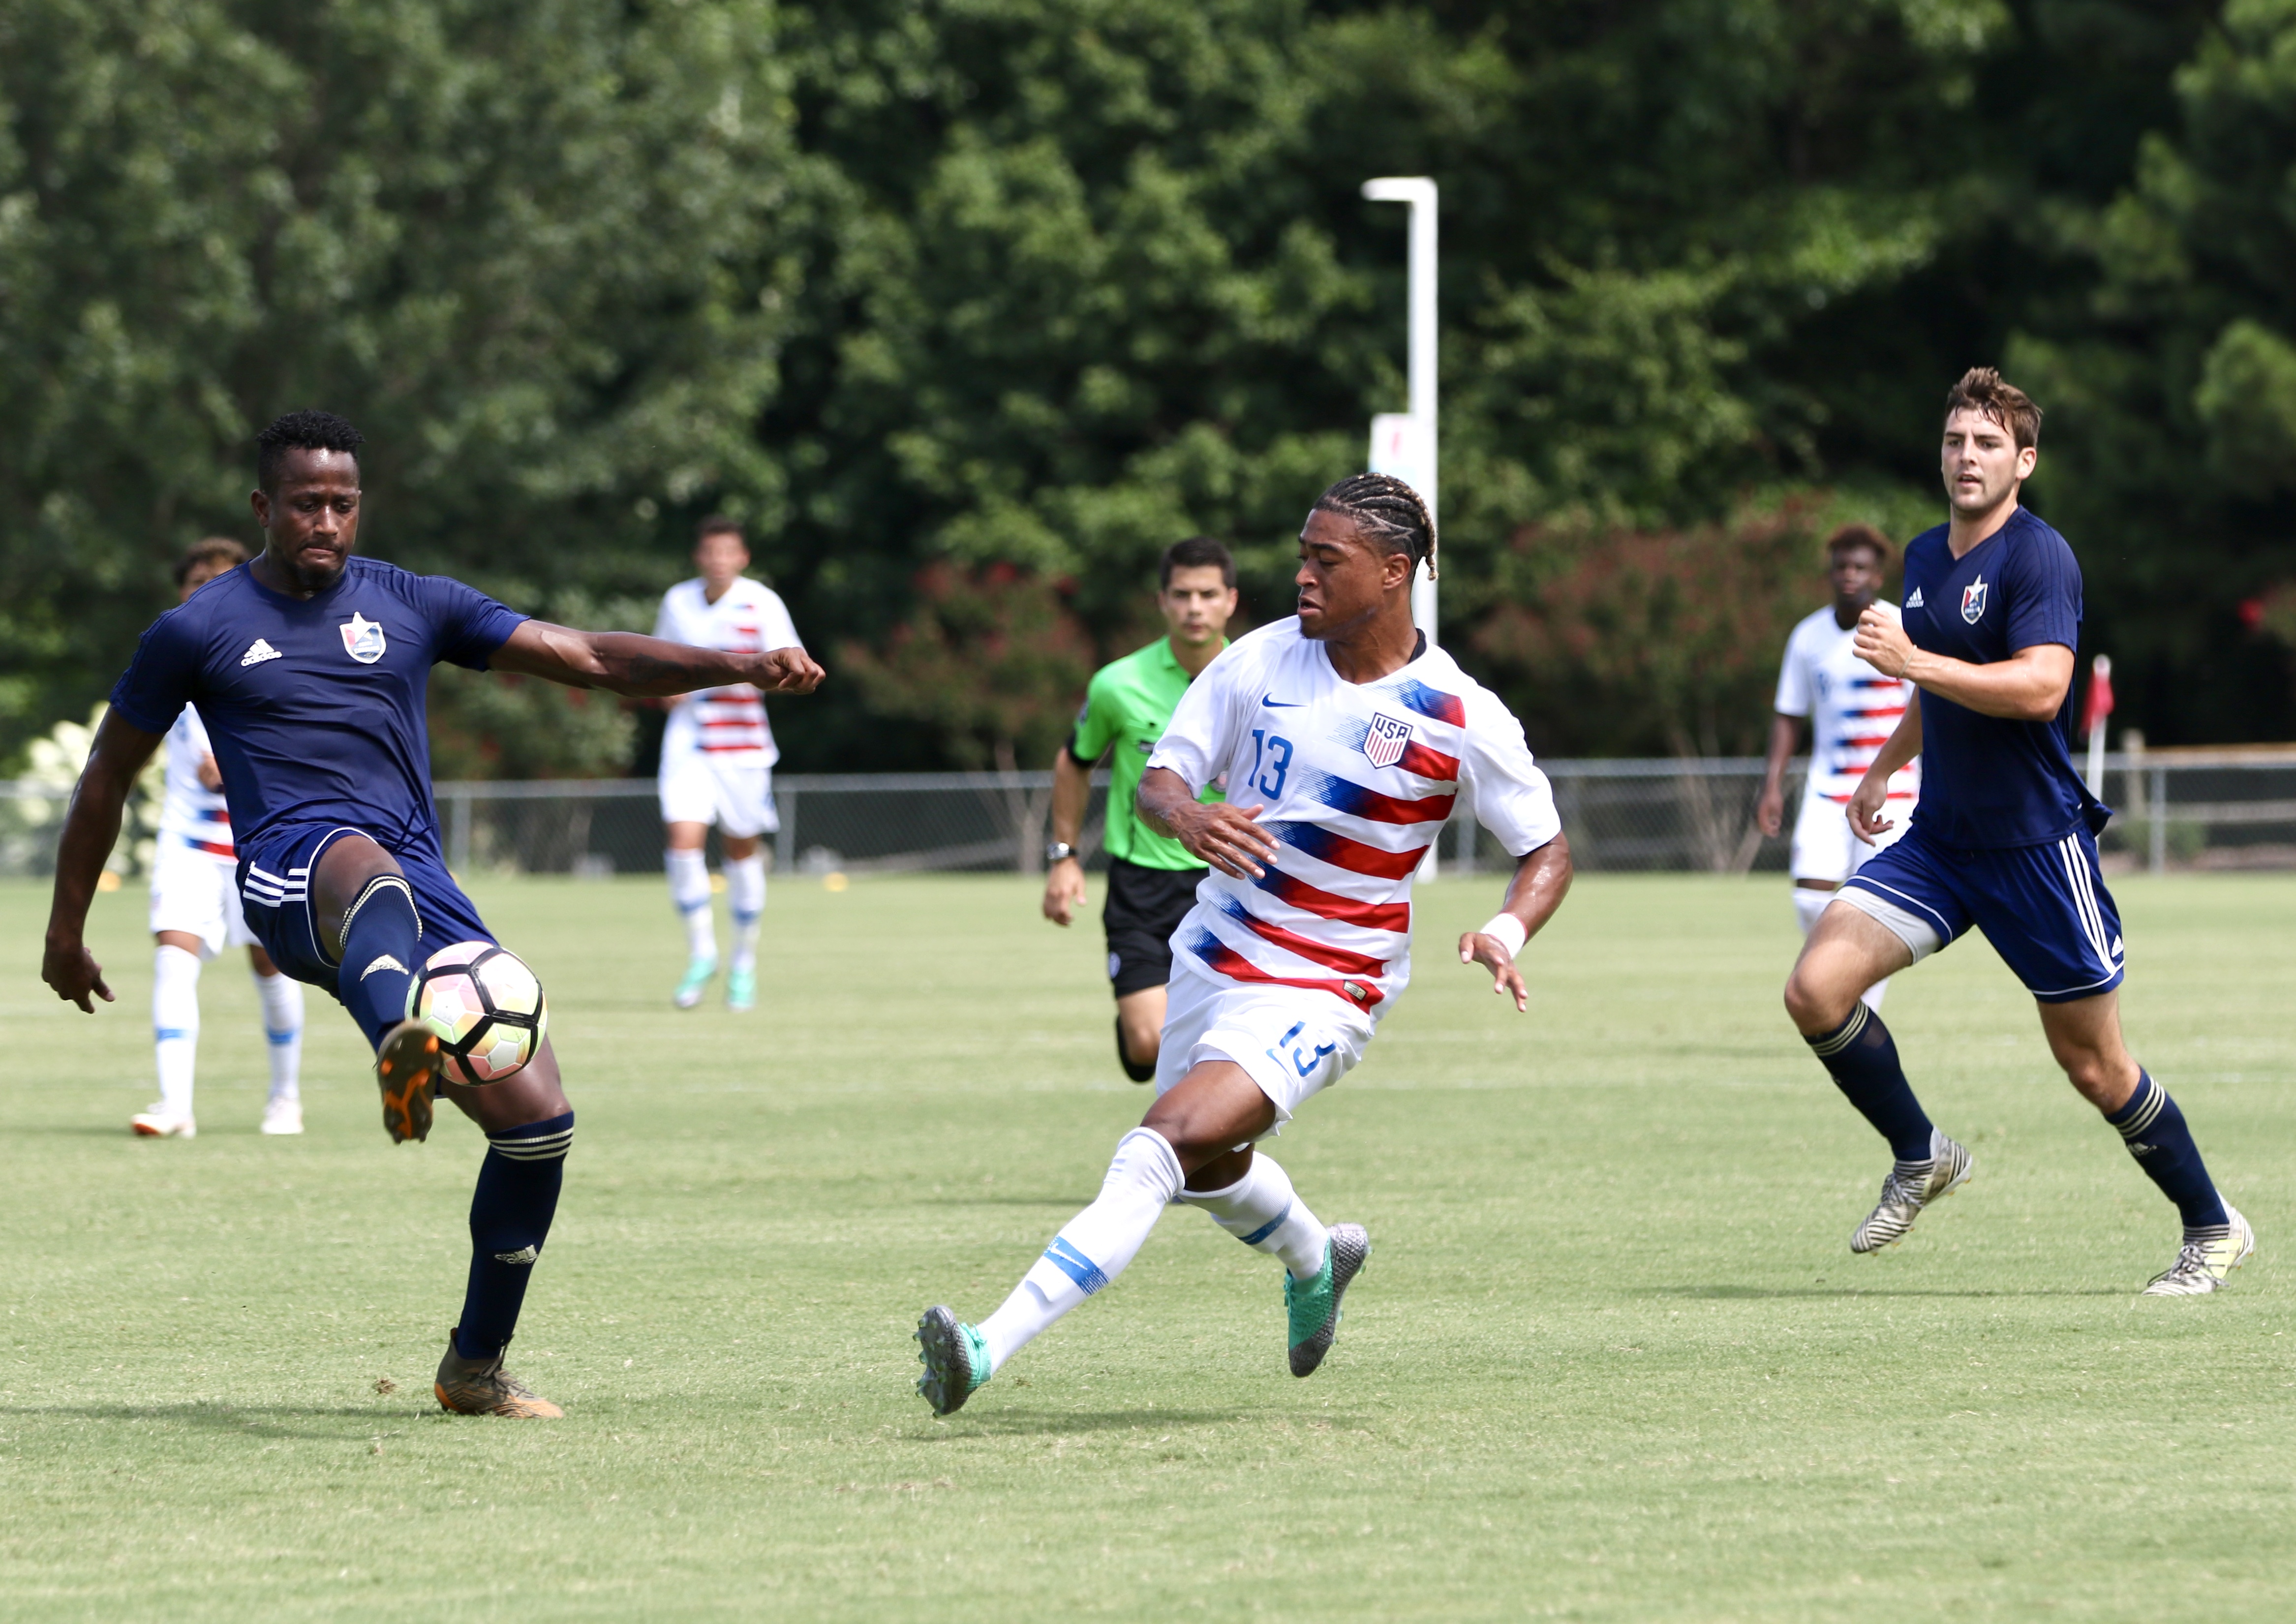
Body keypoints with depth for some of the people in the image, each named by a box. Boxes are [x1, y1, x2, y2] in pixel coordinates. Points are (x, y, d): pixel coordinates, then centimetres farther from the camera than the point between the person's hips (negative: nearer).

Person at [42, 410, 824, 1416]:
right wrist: (65, 933, 22)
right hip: (290, 876, -4)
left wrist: (739, 666, 0)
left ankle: (475, 1368, 12)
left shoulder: (414, 607, 16)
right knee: (365, 865, -44)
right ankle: (401, 1051, -79)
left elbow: (588, 659, 13)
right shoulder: (200, 631, 10)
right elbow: (107, 775, 20)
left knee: (538, 1117, -7)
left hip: (421, 884, 5)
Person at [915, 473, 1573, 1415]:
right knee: (1206, 1170, 26)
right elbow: (1158, 780, -1)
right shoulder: (1261, 660, -3)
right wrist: (1186, 816, -26)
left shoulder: (1460, 718, -13)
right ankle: (1316, 1262, 60)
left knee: (1162, 1149, -25)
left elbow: (1548, 851, -2)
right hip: (1213, 954, 6)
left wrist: (1506, 933, -23)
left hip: (1321, 989, -6)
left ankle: (992, 1349, -33)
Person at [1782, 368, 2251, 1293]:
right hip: (1940, 836, 7)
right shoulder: (1926, 557, 12)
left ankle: (2213, 1229, 19)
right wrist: (1885, 766, 30)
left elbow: (2040, 688, -28)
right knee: (1816, 988, -11)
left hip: (2037, 844, -7)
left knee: (2092, 1063, 0)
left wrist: (1913, 662, -30)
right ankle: (1922, 1161, 8)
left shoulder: (2039, 558, -14)